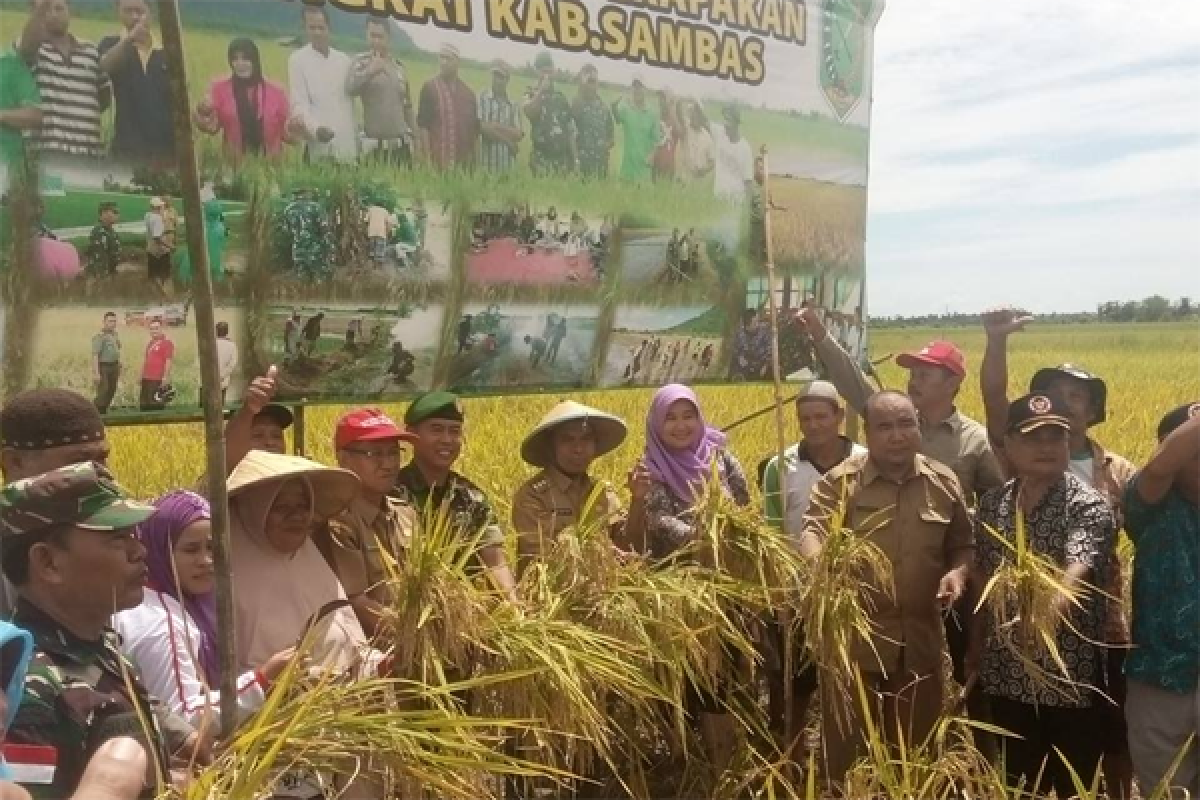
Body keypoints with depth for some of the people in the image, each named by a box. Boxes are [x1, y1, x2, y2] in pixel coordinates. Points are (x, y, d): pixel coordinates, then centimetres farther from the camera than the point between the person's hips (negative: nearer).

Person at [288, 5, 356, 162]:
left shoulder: (344, 60, 13)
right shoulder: (297, 60, 0)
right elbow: (299, 104, -7)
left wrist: (356, 140, 11)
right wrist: (316, 129, -26)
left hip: (347, 147, 4)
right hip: (320, 148, -4)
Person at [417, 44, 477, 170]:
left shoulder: (468, 93, 14)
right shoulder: (430, 88, -1)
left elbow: (475, 127, 17)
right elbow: (423, 125, -6)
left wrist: (473, 159, 11)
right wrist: (427, 158, -14)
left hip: (465, 162, 5)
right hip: (438, 161, -5)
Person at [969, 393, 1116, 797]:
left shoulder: (1088, 505, -12)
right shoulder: (992, 504, 4)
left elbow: (1078, 571, -29)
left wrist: (1051, 608, -49)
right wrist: (974, 653, 14)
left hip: (1071, 678, -4)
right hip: (1006, 676, 5)